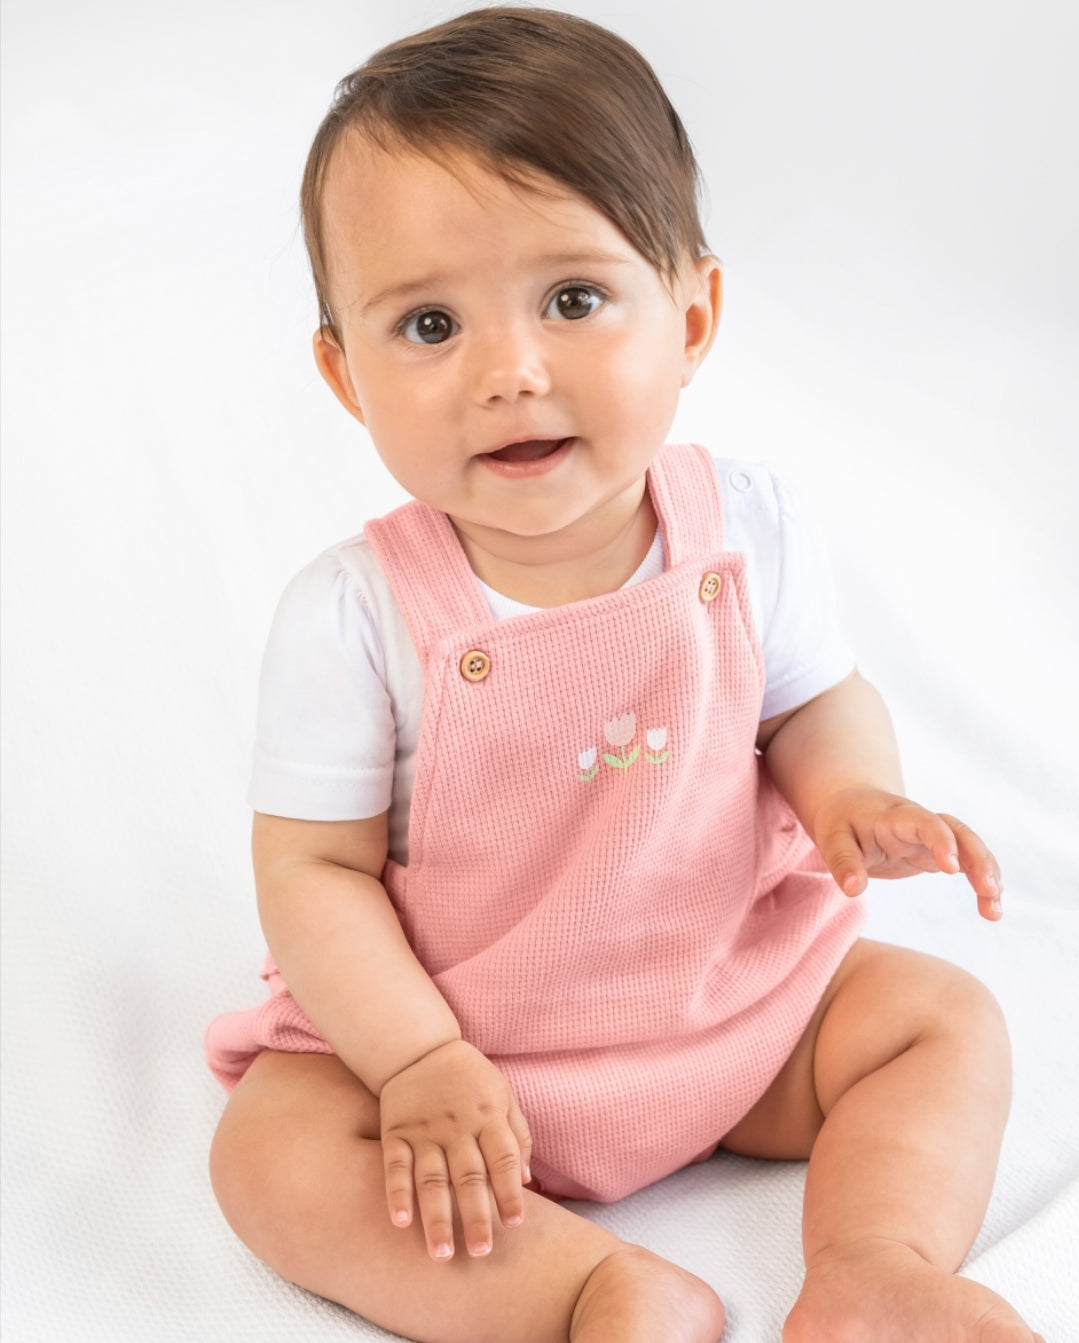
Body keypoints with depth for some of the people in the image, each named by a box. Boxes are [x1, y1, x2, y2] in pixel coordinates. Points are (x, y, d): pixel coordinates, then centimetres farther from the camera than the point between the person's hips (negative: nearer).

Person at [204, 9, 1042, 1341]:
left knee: (945, 1016, -3)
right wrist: (419, 1061, -23)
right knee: (271, 1150, -22)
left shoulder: (745, 527, -12)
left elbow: (818, 705, 2)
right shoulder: (354, 616, -21)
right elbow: (313, 868, -15)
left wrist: (853, 797, -20)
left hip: (733, 989, 3)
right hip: (453, 1031, -2)